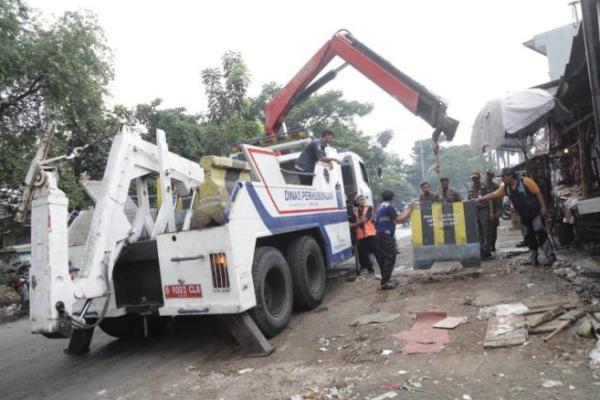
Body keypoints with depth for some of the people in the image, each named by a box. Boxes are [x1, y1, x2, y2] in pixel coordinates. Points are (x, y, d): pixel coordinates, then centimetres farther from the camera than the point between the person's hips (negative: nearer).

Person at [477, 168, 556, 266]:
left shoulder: (525, 181, -13)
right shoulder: (505, 188, 4)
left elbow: (538, 193, -12)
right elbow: (492, 195, 5)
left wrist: (543, 207, -16)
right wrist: (480, 199, 0)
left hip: (535, 213, -6)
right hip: (524, 217, 6)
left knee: (541, 234, -10)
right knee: (529, 238, 10)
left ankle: (550, 257, -4)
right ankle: (533, 259, 18)